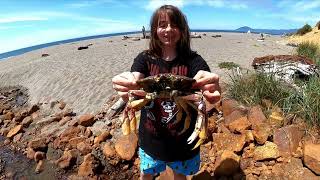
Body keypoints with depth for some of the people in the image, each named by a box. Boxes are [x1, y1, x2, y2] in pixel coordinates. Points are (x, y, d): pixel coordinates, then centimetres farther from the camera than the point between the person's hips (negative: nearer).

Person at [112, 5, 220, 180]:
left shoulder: (193, 60, -11)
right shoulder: (144, 59, -8)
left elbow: (206, 87, -25)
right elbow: (133, 85, -22)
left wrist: (210, 87, -49)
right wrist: (126, 86, -46)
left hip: (183, 137, 0)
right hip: (151, 136, 1)